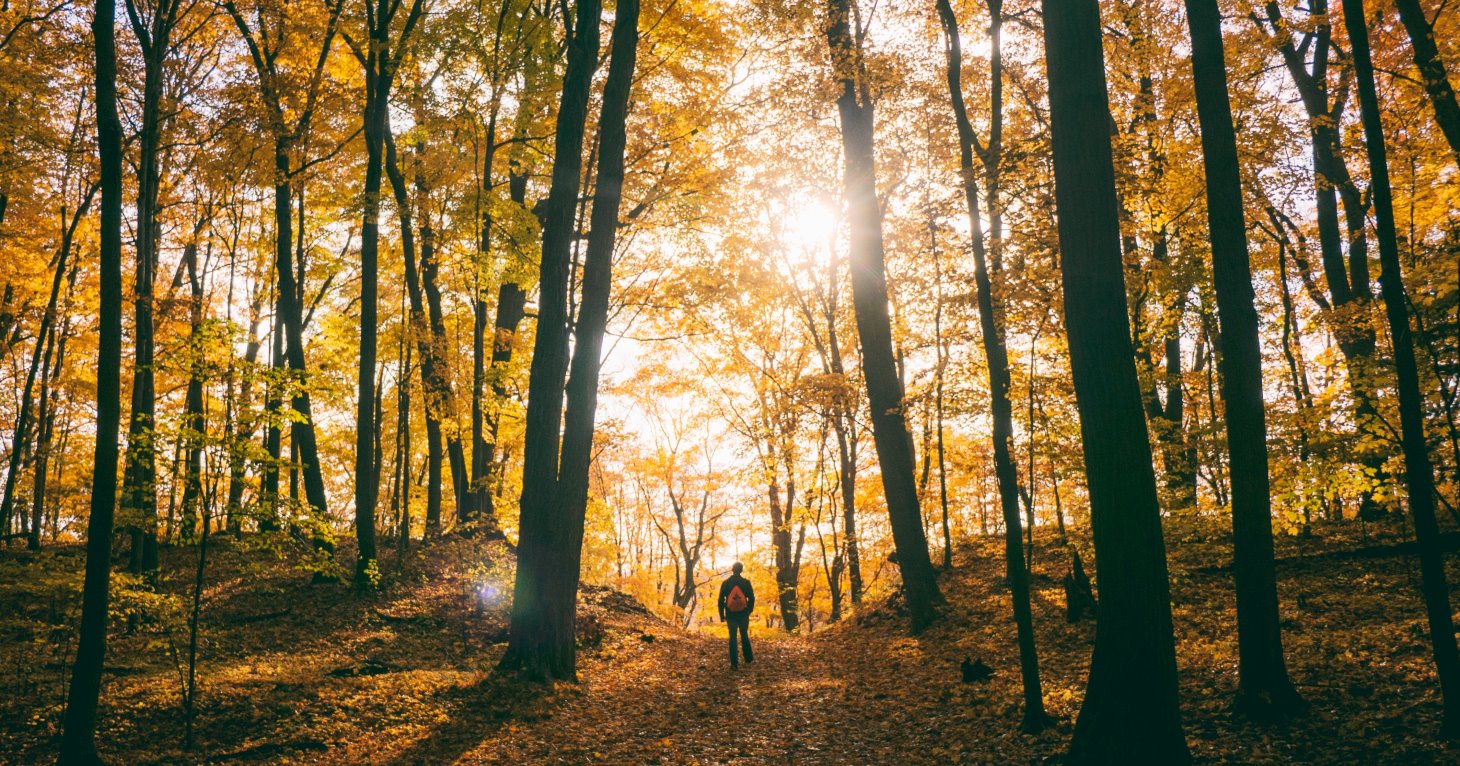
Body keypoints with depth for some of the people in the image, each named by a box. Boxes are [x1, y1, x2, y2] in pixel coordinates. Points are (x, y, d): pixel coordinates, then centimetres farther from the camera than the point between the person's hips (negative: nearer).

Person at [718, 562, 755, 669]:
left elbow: (721, 600, -1)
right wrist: (749, 610, 15)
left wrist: (722, 615, 7)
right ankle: (748, 658, 23)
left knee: (732, 637, 2)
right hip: (743, 614, 0)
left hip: (730, 615, 0)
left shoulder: (725, 583, -3)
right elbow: (751, 598, -1)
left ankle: (734, 663, -4)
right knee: (744, 636, 17)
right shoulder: (746, 583, -4)